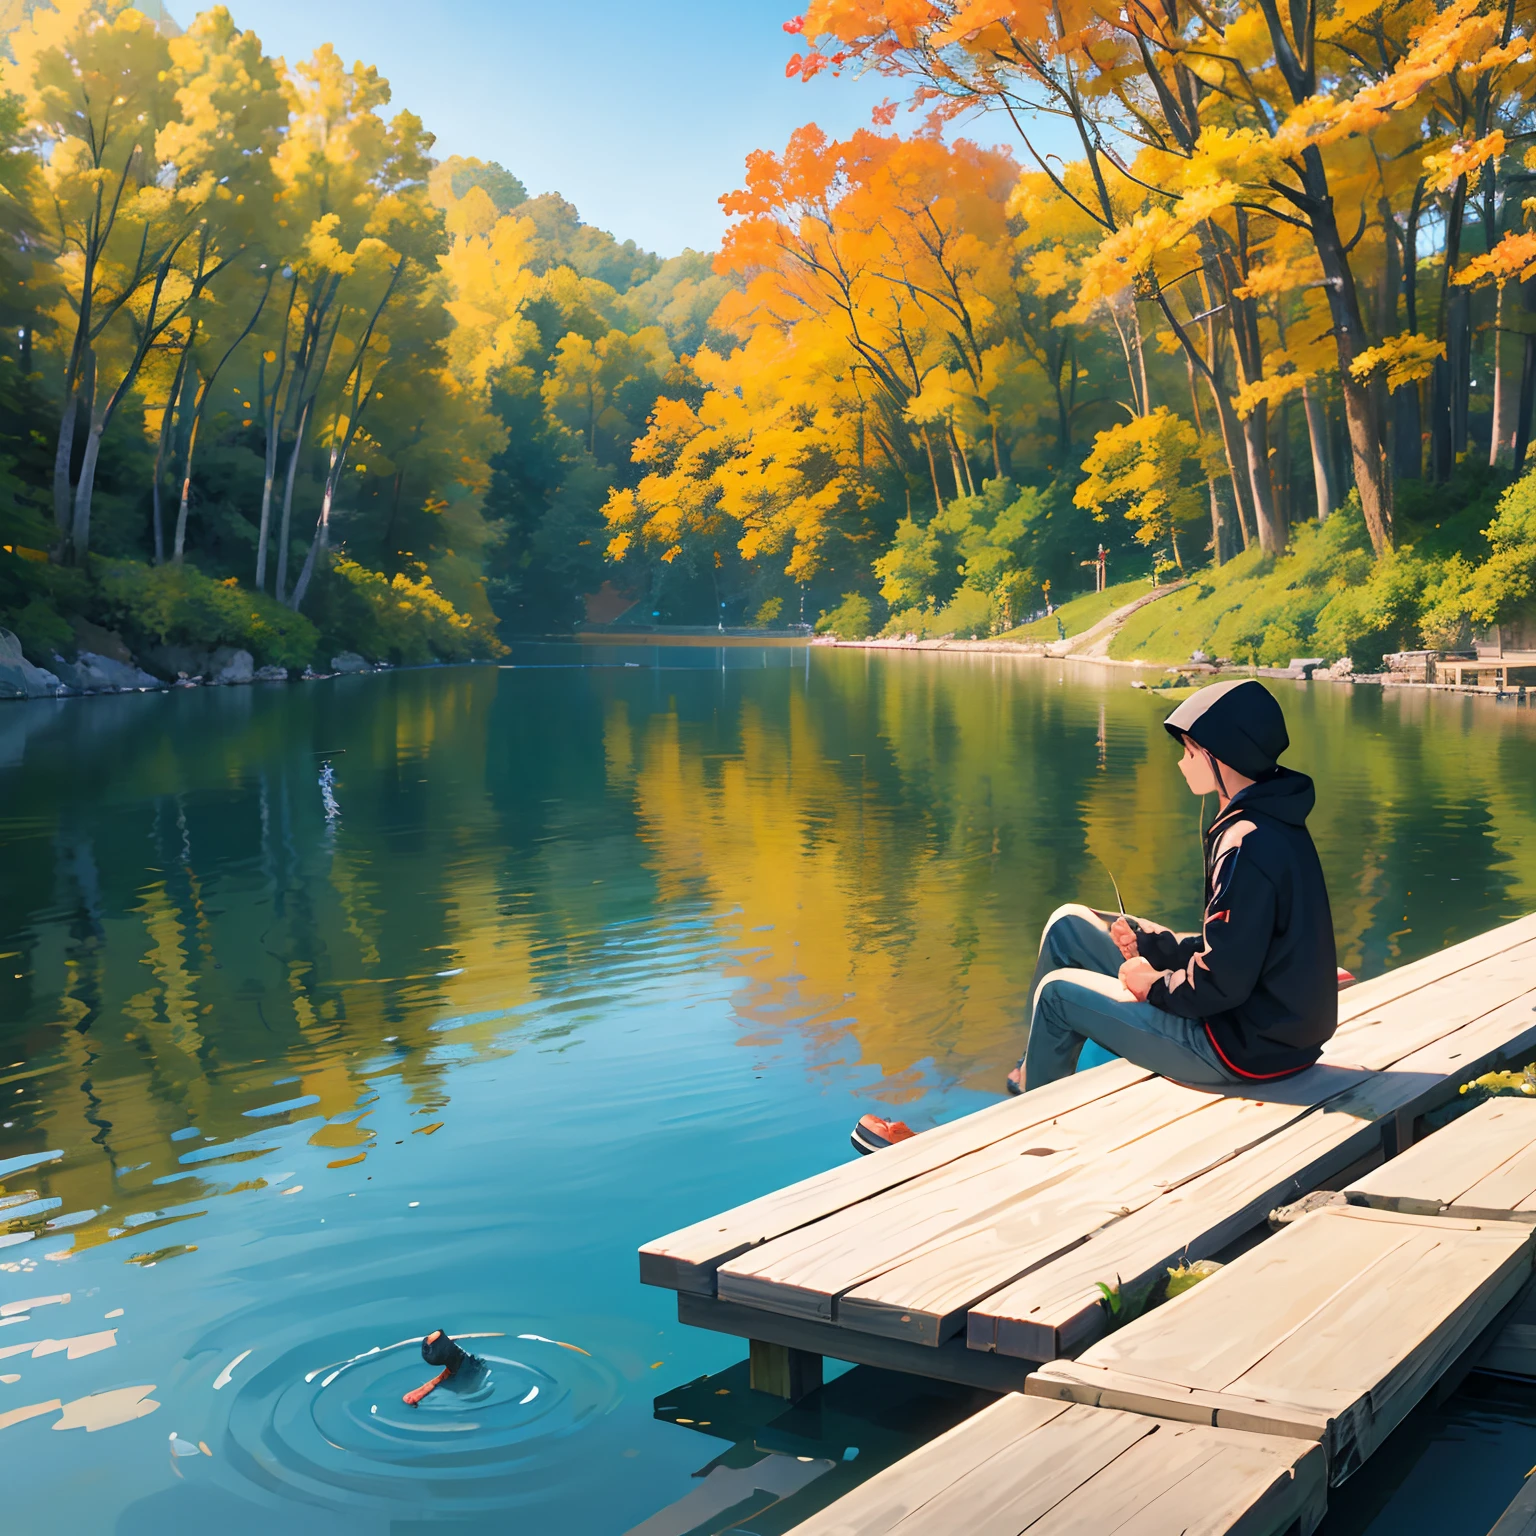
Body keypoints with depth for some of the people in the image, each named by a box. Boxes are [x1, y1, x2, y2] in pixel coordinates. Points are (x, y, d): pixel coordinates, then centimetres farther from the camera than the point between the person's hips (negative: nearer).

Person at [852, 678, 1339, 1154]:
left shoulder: (1251, 845, -25)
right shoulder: (1271, 824, 8)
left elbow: (1222, 982, -27)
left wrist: (1154, 985, -9)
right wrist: (1154, 943, 3)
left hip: (1245, 1048, -10)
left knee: (1060, 991, 2)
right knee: (1067, 925, 12)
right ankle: (1036, 1073, 26)